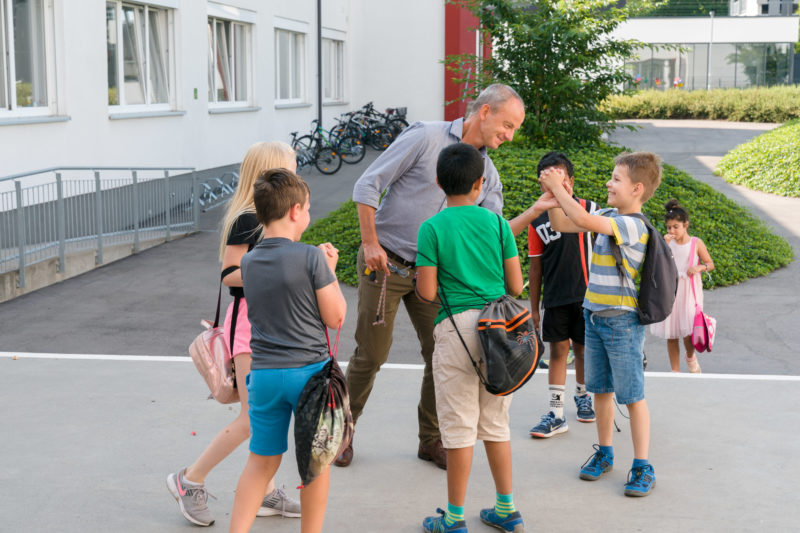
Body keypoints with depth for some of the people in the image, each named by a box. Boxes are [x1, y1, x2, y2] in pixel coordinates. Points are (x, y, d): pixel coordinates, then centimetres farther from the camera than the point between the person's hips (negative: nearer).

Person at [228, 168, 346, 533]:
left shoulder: (248, 262, 5)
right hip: (309, 371, -4)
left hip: (263, 373, 4)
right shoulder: (312, 258, -12)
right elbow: (335, 317, -7)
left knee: (261, 461, 13)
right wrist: (330, 271, 6)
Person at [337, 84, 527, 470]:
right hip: (385, 263, -5)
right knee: (372, 354, 0)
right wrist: (370, 243, -15)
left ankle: (431, 441, 19)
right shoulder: (426, 138, -11)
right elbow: (368, 185, -11)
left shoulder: (488, 173, 8)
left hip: (432, 270, 6)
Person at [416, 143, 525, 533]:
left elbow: (427, 292, -9)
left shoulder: (432, 228, -6)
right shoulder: (497, 223, 3)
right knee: (495, 423, 15)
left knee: (459, 427, 3)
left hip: (457, 329, -4)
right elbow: (516, 286, 3)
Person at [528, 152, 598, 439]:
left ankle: (583, 396, 34)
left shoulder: (589, 209, -1)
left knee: (583, 349, 11)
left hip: (586, 295, 0)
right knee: (558, 351, 3)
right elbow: (535, 267, 5)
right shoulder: (538, 221, 1)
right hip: (554, 299, 1)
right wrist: (533, 308, 5)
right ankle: (556, 413, 5)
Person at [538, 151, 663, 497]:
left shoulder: (633, 225, -19)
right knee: (600, 389, 16)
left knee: (632, 395, 0)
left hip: (622, 322, -8)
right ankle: (604, 453, 29)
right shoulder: (608, 218, 8)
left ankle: (642, 466, 9)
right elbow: (561, 224, 14)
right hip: (595, 317, 8)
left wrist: (559, 188, -18)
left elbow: (583, 220, -30)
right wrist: (552, 197, -3)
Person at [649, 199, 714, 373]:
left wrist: (699, 268, -15)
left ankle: (690, 357, 21)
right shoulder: (668, 243, 4)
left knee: (688, 332, -12)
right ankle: (675, 371, 19)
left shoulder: (696, 243, -2)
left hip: (689, 292, -2)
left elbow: (710, 264, 3)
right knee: (671, 335, 6)